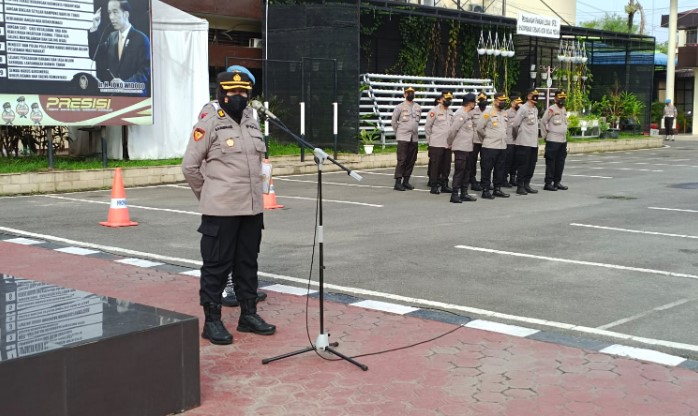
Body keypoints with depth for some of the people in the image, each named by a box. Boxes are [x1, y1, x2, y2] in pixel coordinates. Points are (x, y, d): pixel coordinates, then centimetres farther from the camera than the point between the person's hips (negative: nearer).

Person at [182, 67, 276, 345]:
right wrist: (209, 196, 3)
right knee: (216, 266, 1)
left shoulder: (253, 123, 12)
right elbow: (190, 166, -5)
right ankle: (212, 321, 9)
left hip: (252, 209, 6)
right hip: (220, 211, -6)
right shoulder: (209, 125, -8)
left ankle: (248, 314, 24)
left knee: (247, 263, 14)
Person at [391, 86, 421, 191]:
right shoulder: (400, 107, -1)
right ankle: (398, 182, -8)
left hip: (414, 138, 5)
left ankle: (406, 181, 12)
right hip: (403, 138, -5)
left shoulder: (418, 108, 12)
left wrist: (413, 131, 13)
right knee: (402, 160, -10)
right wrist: (399, 133, 7)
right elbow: (393, 122, 4)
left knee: (411, 160, 4)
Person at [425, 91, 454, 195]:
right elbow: (427, 127, -5)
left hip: (448, 144, 6)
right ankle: (434, 186, 2)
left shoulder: (450, 113, 14)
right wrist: (430, 139, -1)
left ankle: (444, 185, 18)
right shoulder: (434, 111, -6)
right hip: (436, 144, -6)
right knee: (435, 165, -3)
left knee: (446, 166, 9)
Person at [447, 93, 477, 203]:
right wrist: (450, 143, -7)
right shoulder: (461, 114, -15)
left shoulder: (468, 114, 15)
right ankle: (454, 195, -3)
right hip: (460, 147, -9)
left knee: (466, 171, 12)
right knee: (459, 171, -7)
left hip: (467, 147, 9)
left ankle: (464, 194, 18)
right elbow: (452, 130, -19)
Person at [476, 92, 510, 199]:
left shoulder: (505, 114, 14)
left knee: (500, 169, 11)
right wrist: (487, 136, -1)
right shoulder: (488, 113, -9)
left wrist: (503, 137, 15)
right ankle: (485, 190, 0)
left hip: (502, 146, 7)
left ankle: (497, 189, 20)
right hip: (490, 146, -7)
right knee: (487, 169, -4)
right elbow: (479, 127, -11)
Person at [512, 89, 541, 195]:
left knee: (531, 165, 11)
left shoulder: (535, 109, 14)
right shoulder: (523, 108, -12)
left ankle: (527, 184, 20)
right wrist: (521, 133, 2)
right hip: (524, 142, -8)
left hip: (534, 142, 8)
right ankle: (520, 186, 2)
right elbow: (515, 124, -12)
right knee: (523, 165, -4)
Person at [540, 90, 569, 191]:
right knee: (551, 162, -6)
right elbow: (542, 122, -9)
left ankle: (557, 182, 17)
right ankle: (548, 183, -3)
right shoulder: (551, 109, -10)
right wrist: (545, 135, -5)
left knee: (560, 162, 10)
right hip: (553, 141, -8)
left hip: (563, 140, 8)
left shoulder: (564, 109, 14)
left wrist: (564, 133, 17)